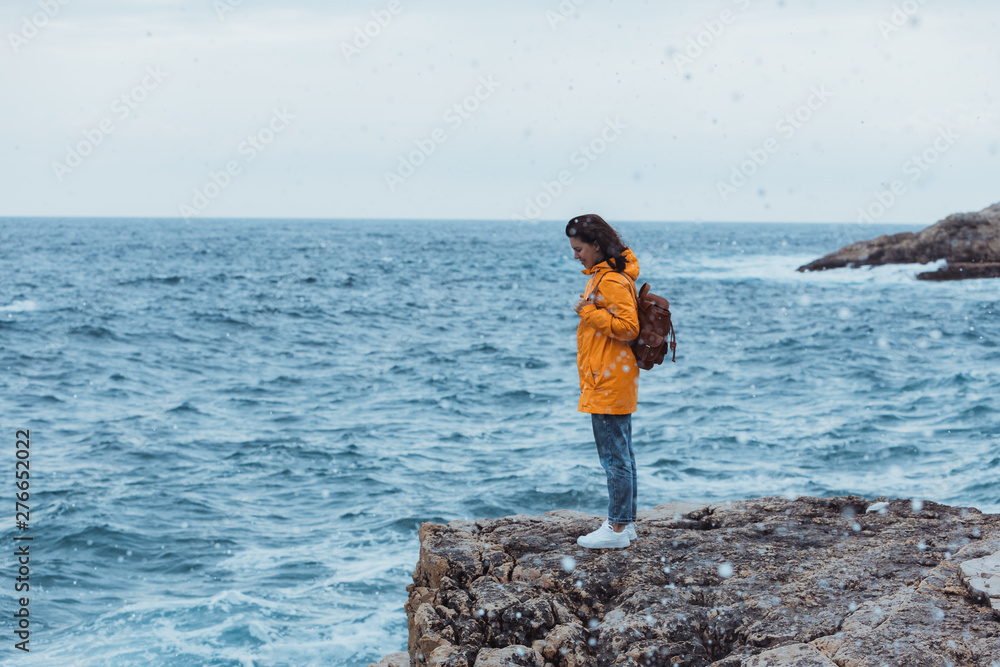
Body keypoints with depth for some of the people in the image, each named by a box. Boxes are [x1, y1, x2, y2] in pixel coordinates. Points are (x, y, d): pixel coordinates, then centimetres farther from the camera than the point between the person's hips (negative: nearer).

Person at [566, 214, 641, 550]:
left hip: (609, 383, -11)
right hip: (611, 381, 11)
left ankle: (617, 529, 0)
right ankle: (626, 522, 22)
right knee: (621, 453, 15)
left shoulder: (611, 280, -18)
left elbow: (628, 327, -24)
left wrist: (588, 311, -20)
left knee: (614, 456, -5)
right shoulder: (605, 274, 15)